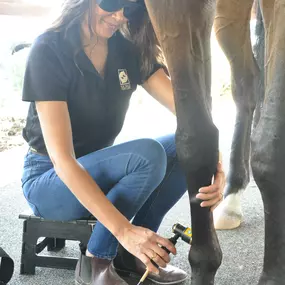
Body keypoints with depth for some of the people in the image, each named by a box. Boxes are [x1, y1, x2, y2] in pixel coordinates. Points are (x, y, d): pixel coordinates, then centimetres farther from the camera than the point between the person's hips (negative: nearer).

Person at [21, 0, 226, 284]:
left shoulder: (129, 51, -4)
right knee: (148, 155, -30)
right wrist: (124, 230, -37)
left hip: (99, 169, 6)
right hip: (49, 179, -6)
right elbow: (62, 159, -29)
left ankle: (130, 251, -3)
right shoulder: (49, 50, -21)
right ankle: (94, 261, -12)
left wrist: (212, 161, -36)